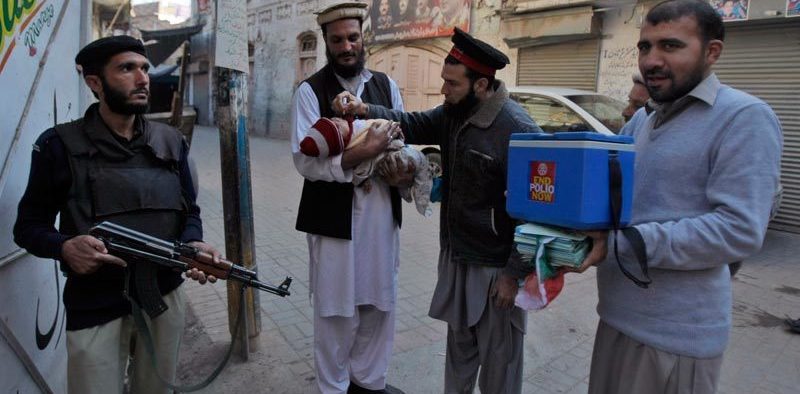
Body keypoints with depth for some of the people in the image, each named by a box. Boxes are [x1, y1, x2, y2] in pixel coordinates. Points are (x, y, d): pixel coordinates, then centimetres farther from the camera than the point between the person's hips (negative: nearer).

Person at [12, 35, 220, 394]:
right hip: (94, 306, -3)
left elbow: (189, 211, 9)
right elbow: (28, 226, -1)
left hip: (166, 296, 4)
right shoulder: (60, 145, -6)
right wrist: (64, 247, -22)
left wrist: (194, 244, -12)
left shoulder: (171, 142, 5)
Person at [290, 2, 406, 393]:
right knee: (336, 310, 9)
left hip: (382, 212, 5)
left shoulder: (386, 84, 9)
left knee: (379, 304, 16)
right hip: (334, 216, -4)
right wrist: (363, 151, -26)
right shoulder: (310, 91, -6)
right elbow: (306, 160, -16)